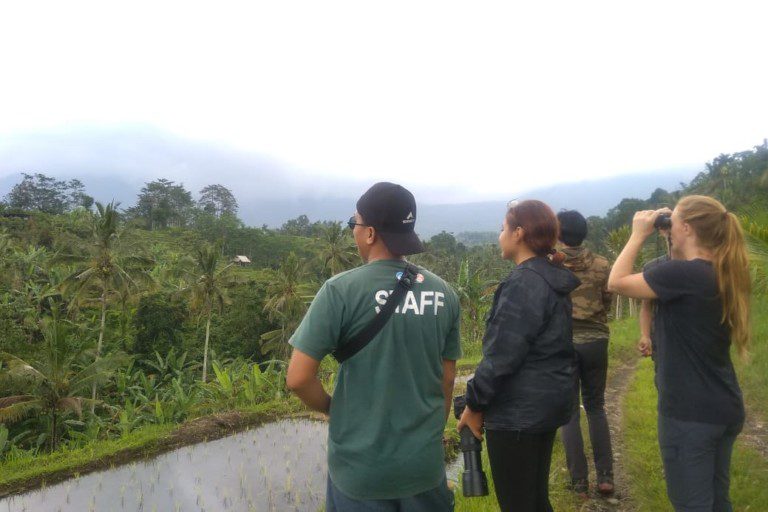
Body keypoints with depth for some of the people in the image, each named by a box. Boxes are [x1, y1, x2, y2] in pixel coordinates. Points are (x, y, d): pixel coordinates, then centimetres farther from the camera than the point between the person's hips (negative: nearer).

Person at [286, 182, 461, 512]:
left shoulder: (341, 290, -17)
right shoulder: (443, 294, -4)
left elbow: (298, 379, -17)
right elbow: (447, 379, 4)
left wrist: (331, 408, 2)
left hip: (360, 465, -3)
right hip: (425, 461, 4)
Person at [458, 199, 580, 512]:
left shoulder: (524, 282, -20)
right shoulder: (554, 279, 10)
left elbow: (502, 355, -21)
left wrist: (474, 404, -10)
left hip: (518, 410, -9)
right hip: (548, 402, 9)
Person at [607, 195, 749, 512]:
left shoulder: (683, 273, -22)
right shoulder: (721, 275, 4)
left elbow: (616, 283, -15)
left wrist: (638, 235, -6)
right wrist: (674, 247, 10)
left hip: (689, 412, -9)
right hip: (724, 409, 9)